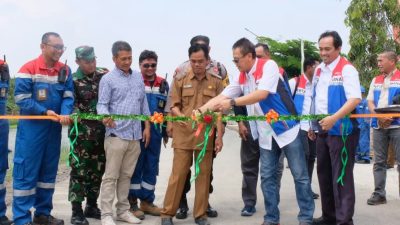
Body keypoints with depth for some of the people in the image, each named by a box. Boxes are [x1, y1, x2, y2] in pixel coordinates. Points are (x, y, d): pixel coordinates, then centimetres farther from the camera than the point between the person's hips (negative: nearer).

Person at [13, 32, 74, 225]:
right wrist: (45, 112, -20)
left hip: (54, 127, 5)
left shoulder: (65, 70, 4)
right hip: (31, 127, -5)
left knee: (49, 171, 13)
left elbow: (68, 96, 0)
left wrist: (65, 114, -20)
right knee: (26, 171, -3)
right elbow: (21, 98, -13)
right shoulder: (28, 69, -9)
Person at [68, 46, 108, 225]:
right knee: (79, 171, -3)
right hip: (82, 132, -4)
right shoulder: (73, 81, -6)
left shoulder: (105, 74, 5)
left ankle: (91, 207, 26)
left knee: (97, 170, 12)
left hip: (102, 131, 5)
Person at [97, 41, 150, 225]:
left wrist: (147, 126, 12)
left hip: (135, 135, 5)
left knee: (126, 175, 13)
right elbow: (102, 104, -8)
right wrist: (106, 117, -29)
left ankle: (123, 210, 22)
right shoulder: (108, 79, -2)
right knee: (111, 176, -1)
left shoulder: (138, 77, 14)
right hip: (116, 135, -5)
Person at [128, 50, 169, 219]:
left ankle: (147, 201, 22)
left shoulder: (163, 84, 10)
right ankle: (133, 202, 13)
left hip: (155, 132, 5)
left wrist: (166, 132, 15)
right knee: (136, 166, 3)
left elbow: (167, 109, 16)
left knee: (152, 167, 11)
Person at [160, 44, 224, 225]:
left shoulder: (216, 83, 7)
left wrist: (219, 135, -2)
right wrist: (181, 116, -18)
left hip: (207, 136, 1)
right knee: (178, 174, 2)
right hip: (183, 135, -1)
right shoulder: (180, 81, 7)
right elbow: (174, 105, 4)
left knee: (203, 175, 6)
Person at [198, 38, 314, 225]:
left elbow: (262, 94, -25)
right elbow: (222, 96, 5)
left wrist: (232, 103, -26)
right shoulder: (241, 77, 7)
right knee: (267, 177, 8)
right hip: (265, 134, 6)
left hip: (287, 128, -6)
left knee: (300, 175, 1)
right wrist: (202, 109, -9)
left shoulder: (269, 66, -13)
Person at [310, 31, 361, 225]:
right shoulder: (319, 70, 12)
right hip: (322, 130, 8)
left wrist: (334, 118, -33)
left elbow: (355, 99, -23)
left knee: (341, 176, -4)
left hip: (341, 130, -8)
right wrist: (312, 125, 16)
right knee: (324, 173, 14)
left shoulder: (347, 69, -12)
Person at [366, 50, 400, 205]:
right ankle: (379, 194, 13)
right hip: (378, 126, 5)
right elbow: (370, 102, 10)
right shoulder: (375, 80, 16)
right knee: (379, 162, 7)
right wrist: (379, 116, -7)